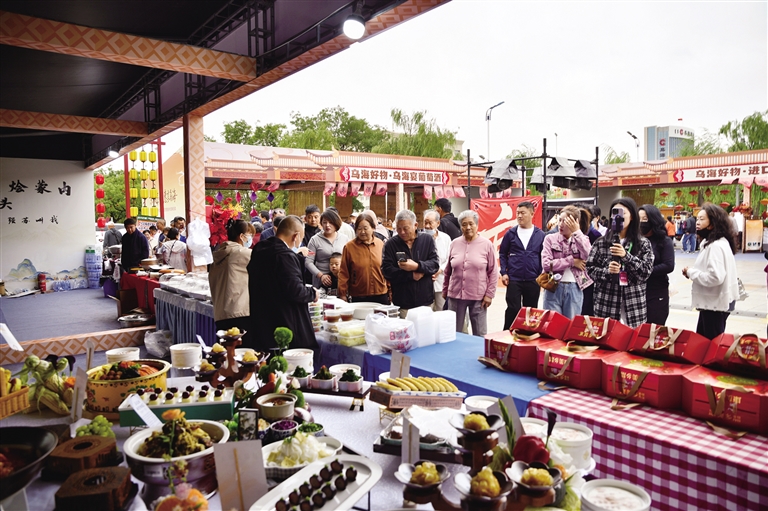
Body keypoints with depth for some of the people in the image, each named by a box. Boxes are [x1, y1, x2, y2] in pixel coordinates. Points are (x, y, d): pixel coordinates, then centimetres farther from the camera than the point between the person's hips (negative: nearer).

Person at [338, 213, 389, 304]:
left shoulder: (381, 244, 4)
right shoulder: (349, 247, -3)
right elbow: (343, 273, -1)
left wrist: (390, 289, 11)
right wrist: (342, 294, -2)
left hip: (381, 295, 2)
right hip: (358, 297, -2)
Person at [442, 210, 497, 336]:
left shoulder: (487, 244, -3)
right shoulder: (454, 244, 5)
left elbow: (493, 272, -1)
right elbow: (448, 270, 13)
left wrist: (489, 294, -5)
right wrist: (445, 289, 15)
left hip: (478, 297, -2)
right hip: (455, 295, 3)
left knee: (480, 335, 6)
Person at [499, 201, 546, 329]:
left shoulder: (540, 235, 2)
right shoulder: (510, 233, 1)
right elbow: (502, 253, 7)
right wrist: (504, 273, -3)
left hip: (533, 280, 1)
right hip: (513, 279, -1)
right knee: (513, 309, -2)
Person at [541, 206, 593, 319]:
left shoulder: (583, 239, 6)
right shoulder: (550, 238, 2)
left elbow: (590, 259, -15)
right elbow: (546, 264, -10)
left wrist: (577, 232, -16)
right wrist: (572, 261, -11)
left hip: (574, 289, 1)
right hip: (554, 288, -1)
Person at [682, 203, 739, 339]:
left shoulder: (716, 246, -20)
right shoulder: (714, 243, 12)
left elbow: (715, 277, -29)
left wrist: (691, 272, -16)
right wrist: (693, 271, 1)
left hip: (715, 303, -11)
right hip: (714, 301, 11)